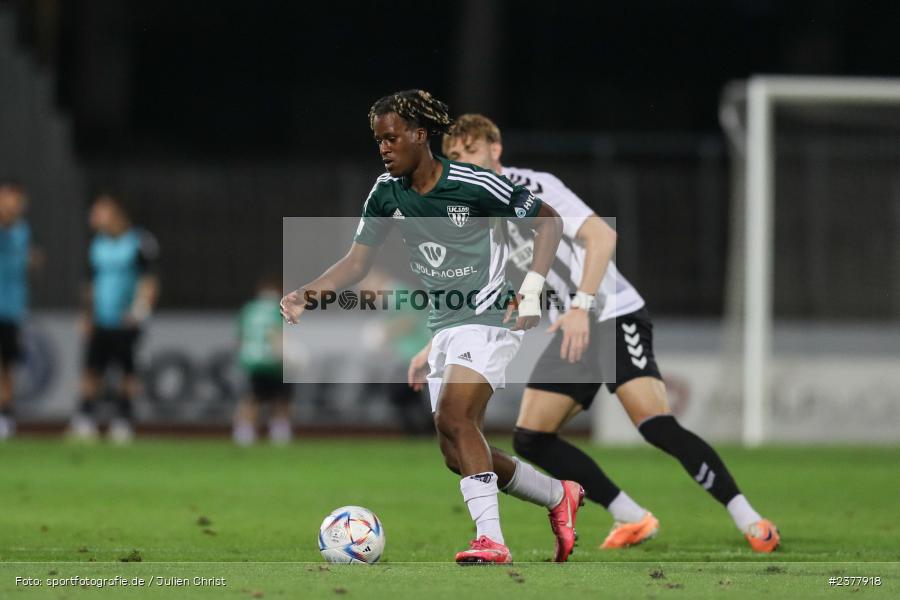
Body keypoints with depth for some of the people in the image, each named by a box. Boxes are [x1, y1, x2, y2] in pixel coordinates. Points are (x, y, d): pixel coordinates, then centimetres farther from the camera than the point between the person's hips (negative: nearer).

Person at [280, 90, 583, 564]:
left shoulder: (474, 185, -16)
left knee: (454, 418, -26)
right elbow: (358, 261, 3)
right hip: (443, 325, 8)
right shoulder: (387, 192, 1)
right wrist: (308, 293, -13)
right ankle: (559, 497, 27)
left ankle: (491, 540, -26)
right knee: (458, 453, 6)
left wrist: (532, 288, -17)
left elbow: (548, 221, -7)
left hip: (490, 317, -7)